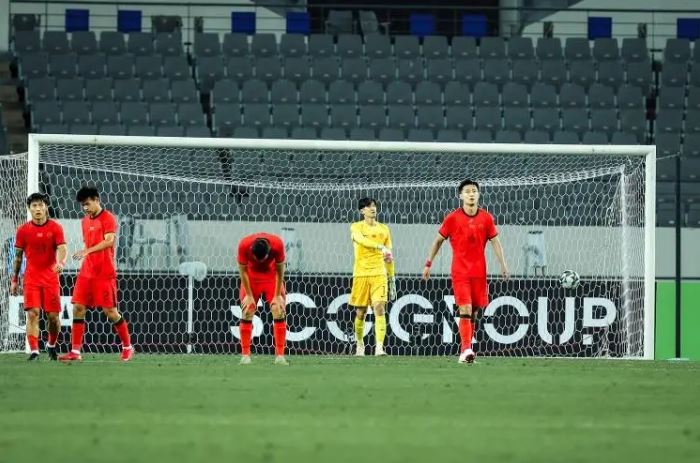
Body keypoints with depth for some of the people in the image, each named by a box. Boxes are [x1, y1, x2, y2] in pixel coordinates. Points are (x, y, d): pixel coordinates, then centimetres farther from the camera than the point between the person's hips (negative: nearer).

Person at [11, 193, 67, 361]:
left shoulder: (55, 228, -1)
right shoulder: (23, 230, 3)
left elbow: (62, 248, -12)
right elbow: (18, 256, 10)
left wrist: (60, 262, -34)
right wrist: (14, 280, 10)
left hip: (51, 277, 0)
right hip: (31, 278, 0)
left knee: (53, 316, 2)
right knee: (32, 313, -13)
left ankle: (51, 345, 27)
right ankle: (33, 351, -15)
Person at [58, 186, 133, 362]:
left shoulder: (108, 218, -8)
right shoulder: (85, 221, 15)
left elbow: (109, 241, -22)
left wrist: (88, 250, -32)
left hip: (105, 274, -7)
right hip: (86, 273, 7)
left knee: (110, 311, -3)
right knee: (78, 308, -3)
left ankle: (127, 347, 14)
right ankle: (75, 352, -3)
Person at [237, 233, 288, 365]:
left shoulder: (277, 244, -31)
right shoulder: (244, 245, -31)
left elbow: (279, 270, -16)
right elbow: (243, 270, -15)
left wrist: (278, 296, -13)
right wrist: (249, 295, -14)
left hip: (272, 274, 0)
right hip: (251, 276, 0)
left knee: (279, 312, -10)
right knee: (247, 313, -7)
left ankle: (280, 355, -9)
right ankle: (245, 355, -3)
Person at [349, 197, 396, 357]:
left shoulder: (383, 229, 13)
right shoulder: (356, 227, 3)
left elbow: (389, 256, 18)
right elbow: (362, 240, -21)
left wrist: (391, 278, 16)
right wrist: (380, 247, -36)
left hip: (379, 274, 1)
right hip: (361, 274, -1)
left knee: (380, 308, -15)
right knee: (360, 313, 5)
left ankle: (379, 347, -21)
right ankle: (360, 345, 25)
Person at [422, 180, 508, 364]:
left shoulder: (486, 218, 4)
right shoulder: (452, 218, -1)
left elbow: (495, 242, 8)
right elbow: (438, 240, 8)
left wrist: (503, 264, -4)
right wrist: (428, 263, 8)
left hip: (479, 272, 3)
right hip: (459, 272, -3)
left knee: (473, 312, 7)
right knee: (465, 309, -16)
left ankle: (465, 350, 18)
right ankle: (466, 350, -21)